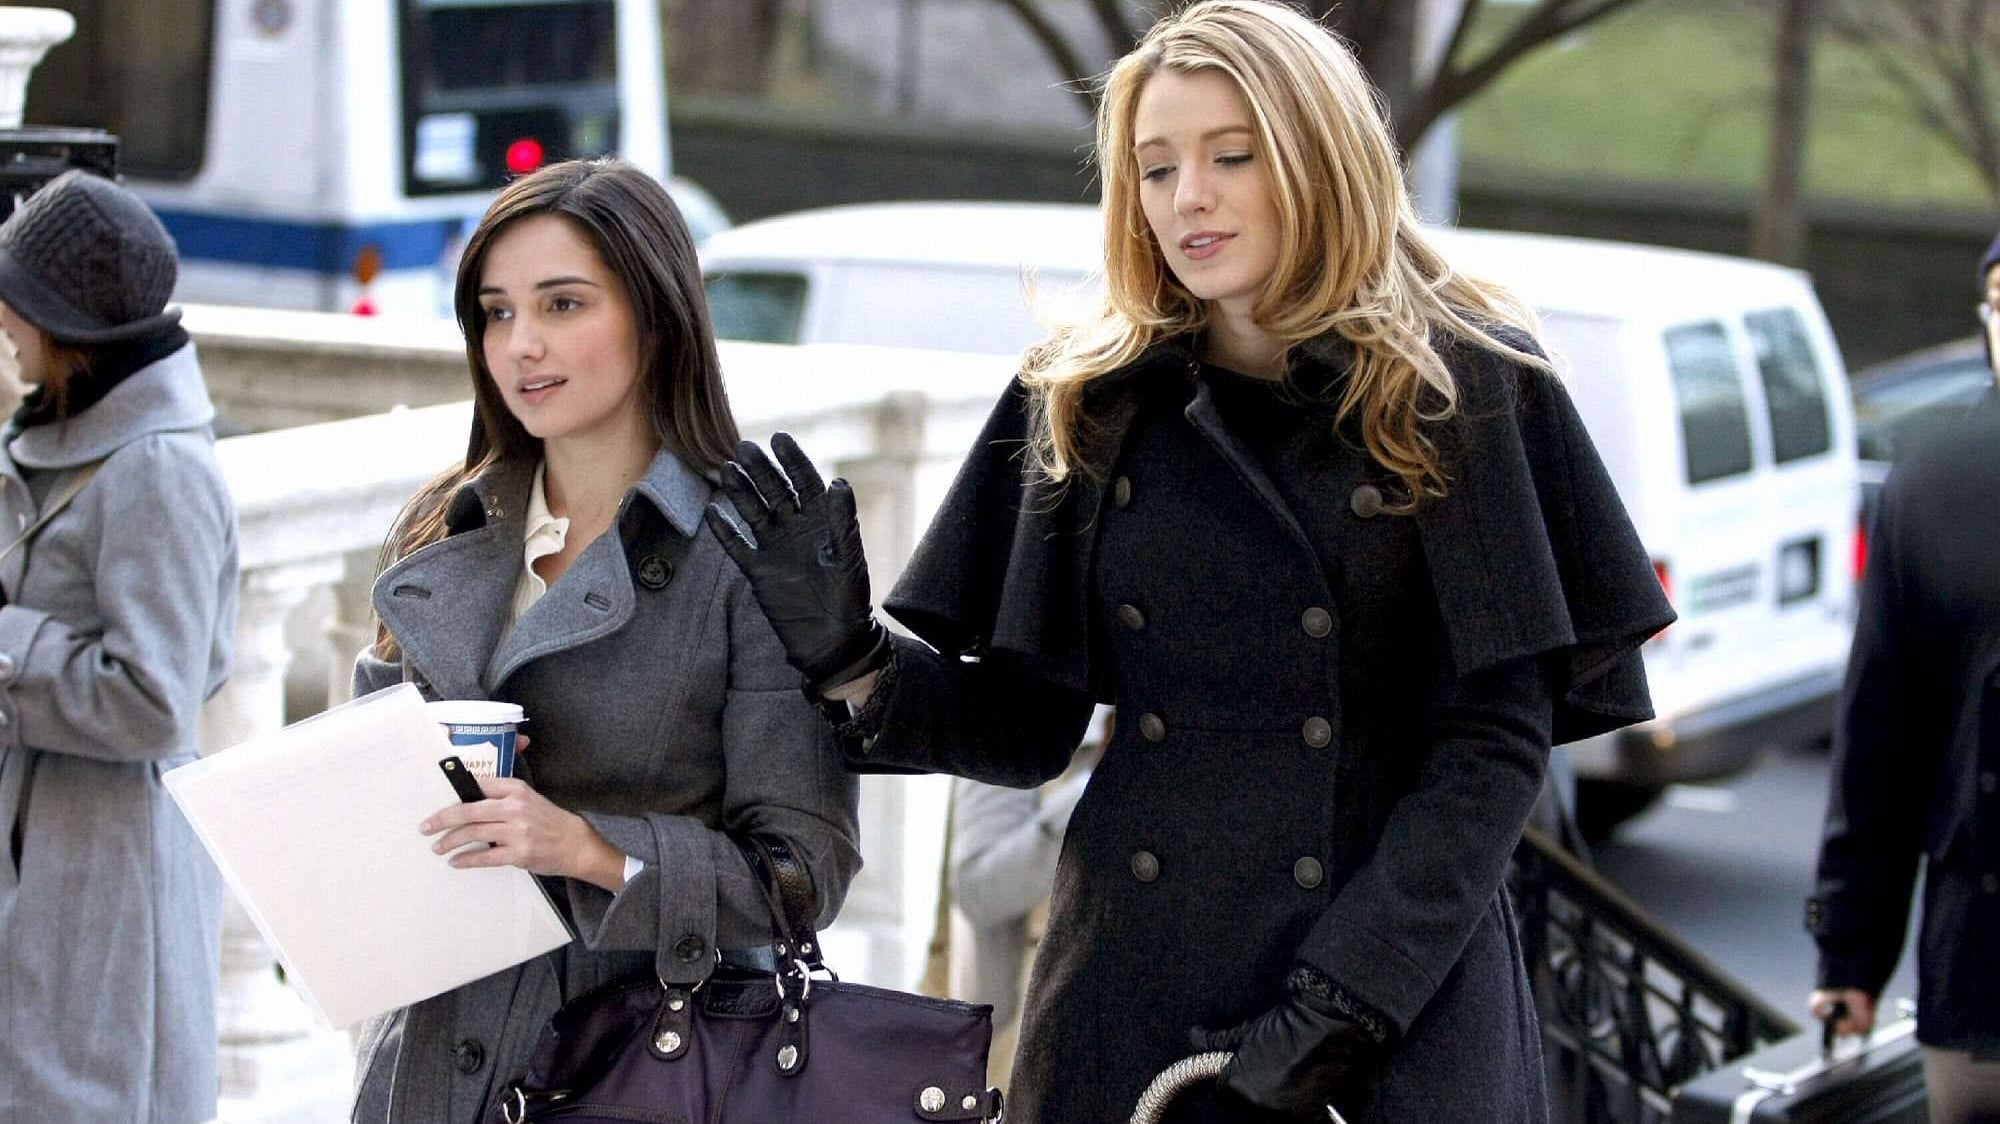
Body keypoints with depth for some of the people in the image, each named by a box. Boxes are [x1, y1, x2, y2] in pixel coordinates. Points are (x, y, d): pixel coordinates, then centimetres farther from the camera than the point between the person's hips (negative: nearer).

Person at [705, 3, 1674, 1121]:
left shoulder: (1468, 389, -1)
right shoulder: (1085, 406, 8)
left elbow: (1499, 732, -6)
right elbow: (1029, 728, 9)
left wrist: (1345, 999, -14)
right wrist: (854, 658, -9)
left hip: (1404, 1004, -2)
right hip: (1133, 982, 3)